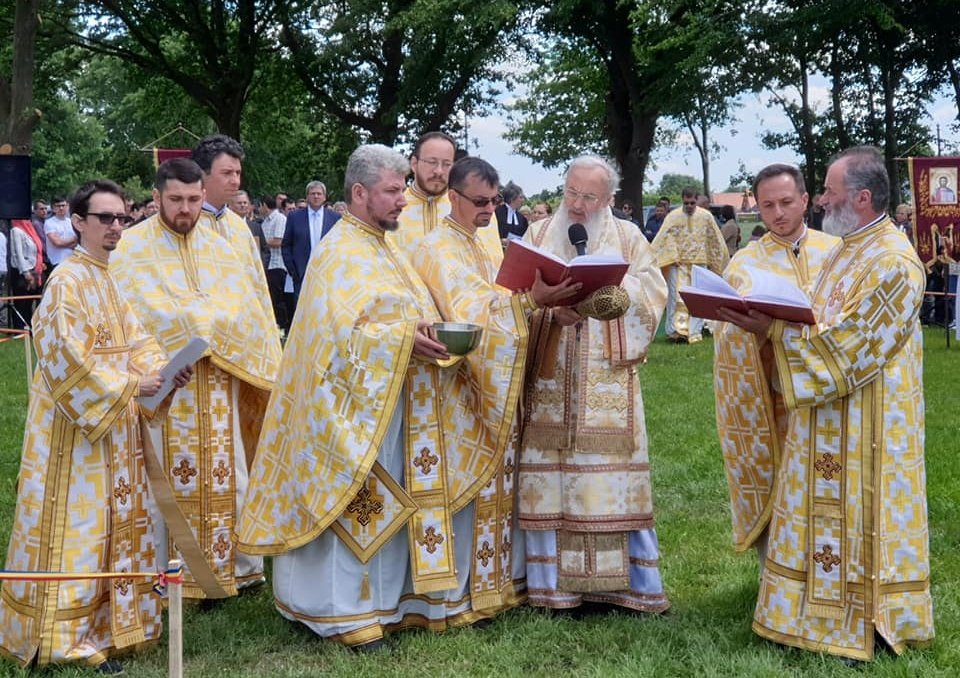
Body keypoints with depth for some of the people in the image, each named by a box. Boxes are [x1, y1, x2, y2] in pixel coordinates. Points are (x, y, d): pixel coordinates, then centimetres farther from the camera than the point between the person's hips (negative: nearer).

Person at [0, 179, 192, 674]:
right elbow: (67, 356, -21)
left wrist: (163, 369, -8)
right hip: (75, 423, -8)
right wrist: (128, 385, -20)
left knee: (112, 519, 13)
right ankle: (66, 637, 4)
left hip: (112, 420, 8)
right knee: (77, 523, -4)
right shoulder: (68, 279, -15)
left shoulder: (113, 277, 11)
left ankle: (106, 622, 23)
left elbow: (134, 340, 11)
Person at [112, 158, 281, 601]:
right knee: (165, 482, 2)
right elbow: (150, 315, -16)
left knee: (224, 477, 11)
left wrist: (189, 321, -10)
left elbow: (245, 309, 2)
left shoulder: (218, 245, 10)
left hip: (217, 387, 4)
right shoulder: (133, 248, -5)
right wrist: (216, 321, -15)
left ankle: (234, 565, 22)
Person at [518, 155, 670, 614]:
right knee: (550, 478, 0)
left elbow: (652, 291, -1)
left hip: (608, 383, 0)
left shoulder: (628, 239, 10)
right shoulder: (539, 236, 11)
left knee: (614, 479, -1)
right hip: (550, 382, 0)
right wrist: (551, 310, -18)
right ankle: (550, 584, 9)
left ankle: (631, 583, 8)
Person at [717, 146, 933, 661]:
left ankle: (871, 624, 13)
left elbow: (850, 345, -23)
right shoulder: (848, 252, 12)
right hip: (827, 419, 9)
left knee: (861, 519, 1)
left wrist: (775, 331, -22)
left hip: (866, 424, -9)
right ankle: (825, 608, 23)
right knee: (826, 516, 13)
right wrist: (772, 325, -2)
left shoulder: (893, 262, -19)